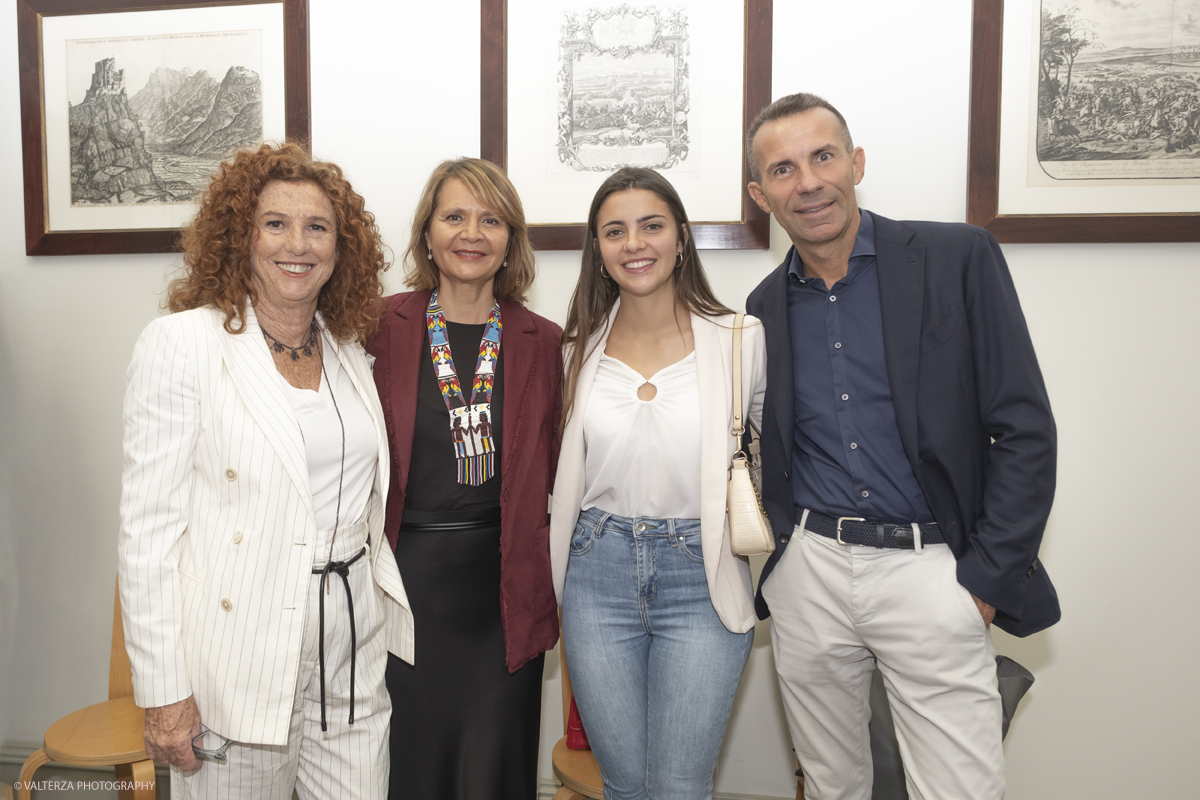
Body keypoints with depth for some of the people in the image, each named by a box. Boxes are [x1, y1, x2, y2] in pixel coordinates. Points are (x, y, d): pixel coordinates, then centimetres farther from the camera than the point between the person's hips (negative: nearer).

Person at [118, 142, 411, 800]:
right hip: (242, 659, -5)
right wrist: (163, 693, -12)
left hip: (353, 649, 5)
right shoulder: (182, 343, -10)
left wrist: (387, 613, 12)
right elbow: (149, 526, -11)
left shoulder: (347, 349, 8)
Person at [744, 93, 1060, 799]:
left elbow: (1025, 428, -6)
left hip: (932, 572, -3)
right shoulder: (766, 304, 7)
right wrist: (780, 552, 4)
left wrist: (986, 579, -9)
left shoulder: (959, 258, -4)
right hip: (808, 573, 4)